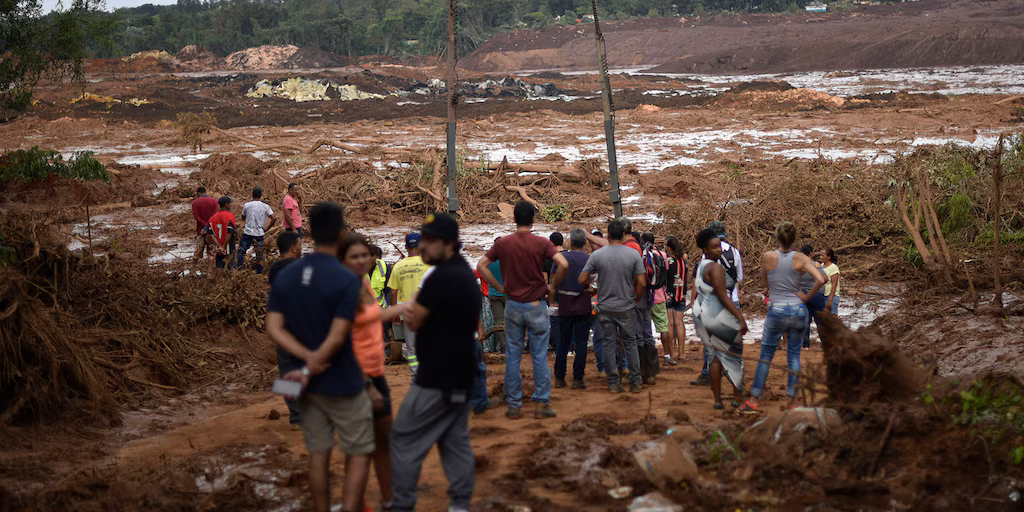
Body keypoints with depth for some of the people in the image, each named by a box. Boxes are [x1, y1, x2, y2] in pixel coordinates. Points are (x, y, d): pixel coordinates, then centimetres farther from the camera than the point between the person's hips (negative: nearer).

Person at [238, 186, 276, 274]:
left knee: (241, 252, 12)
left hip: (247, 233, -1)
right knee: (259, 255, 9)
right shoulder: (265, 206, -2)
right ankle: (259, 273, 9)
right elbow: (274, 218, -9)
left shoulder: (247, 205, -3)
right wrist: (266, 229, 2)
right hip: (260, 234, 1)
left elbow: (243, 218, 13)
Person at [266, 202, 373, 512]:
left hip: (309, 385, 5)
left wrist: (308, 358, -12)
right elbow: (337, 338, -22)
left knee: (318, 453, 14)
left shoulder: (284, 277, -1)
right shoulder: (347, 280, -18)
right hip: (342, 383, -5)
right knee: (360, 453, 6)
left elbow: (274, 329, -6)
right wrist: (310, 370, -11)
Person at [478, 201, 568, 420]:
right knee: (540, 357, 5)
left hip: (513, 306, 2)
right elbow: (563, 264, -19)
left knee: (512, 357, 7)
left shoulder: (503, 243, -1)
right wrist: (553, 286, -4)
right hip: (536, 306, -2)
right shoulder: (541, 243, -8)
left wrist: (499, 287, 4)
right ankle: (542, 404, 5)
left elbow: (481, 265, -2)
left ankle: (514, 405, 10)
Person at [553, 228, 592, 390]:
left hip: (565, 306, 2)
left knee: (563, 342, 12)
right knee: (581, 343, 2)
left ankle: (559, 378, 13)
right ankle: (577, 379, 0)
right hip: (583, 307, -1)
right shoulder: (589, 259, -6)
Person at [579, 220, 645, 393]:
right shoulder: (634, 254, -7)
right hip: (627, 308, 0)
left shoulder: (597, 255, -6)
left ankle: (613, 383, 10)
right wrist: (636, 300, 7)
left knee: (609, 345, 8)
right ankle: (635, 382, 11)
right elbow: (642, 283, -9)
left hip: (605, 307, 0)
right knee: (630, 344, 10)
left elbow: (582, 280, -5)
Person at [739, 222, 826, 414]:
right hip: (798, 310, 1)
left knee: (765, 355, 8)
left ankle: (754, 401, 8)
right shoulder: (801, 259, -5)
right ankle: (792, 401, 11)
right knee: (794, 355, 11)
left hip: (776, 311, -1)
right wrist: (807, 297, -5)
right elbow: (821, 280, -16)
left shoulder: (768, 257, -5)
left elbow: (763, 284, 7)